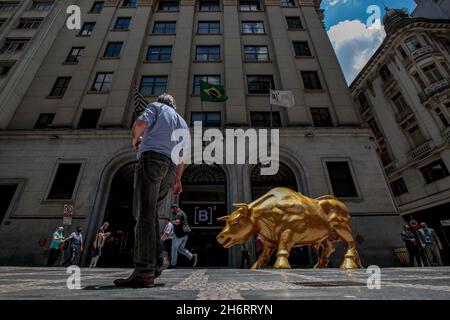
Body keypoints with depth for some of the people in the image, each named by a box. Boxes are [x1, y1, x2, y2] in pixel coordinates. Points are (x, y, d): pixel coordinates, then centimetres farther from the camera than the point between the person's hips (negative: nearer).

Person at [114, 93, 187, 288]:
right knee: (151, 214, 10)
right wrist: (178, 179, 26)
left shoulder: (156, 106, 17)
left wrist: (135, 140, 16)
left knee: (144, 215, -12)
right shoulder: (182, 123, 31)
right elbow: (181, 156, 24)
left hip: (152, 158, -6)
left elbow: (140, 123, -4)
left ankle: (144, 272, -16)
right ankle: (156, 262, 2)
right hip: (170, 167, 6)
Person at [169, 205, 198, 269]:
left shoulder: (179, 214, -13)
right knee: (181, 249, 12)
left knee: (174, 248, 5)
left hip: (179, 234, -9)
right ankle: (192, 257, -3)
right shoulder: (183, 213, 20)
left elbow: (177, 222, -31)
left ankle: (173, 264, 15)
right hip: (184, 234, 9)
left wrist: (173, 222, -10)